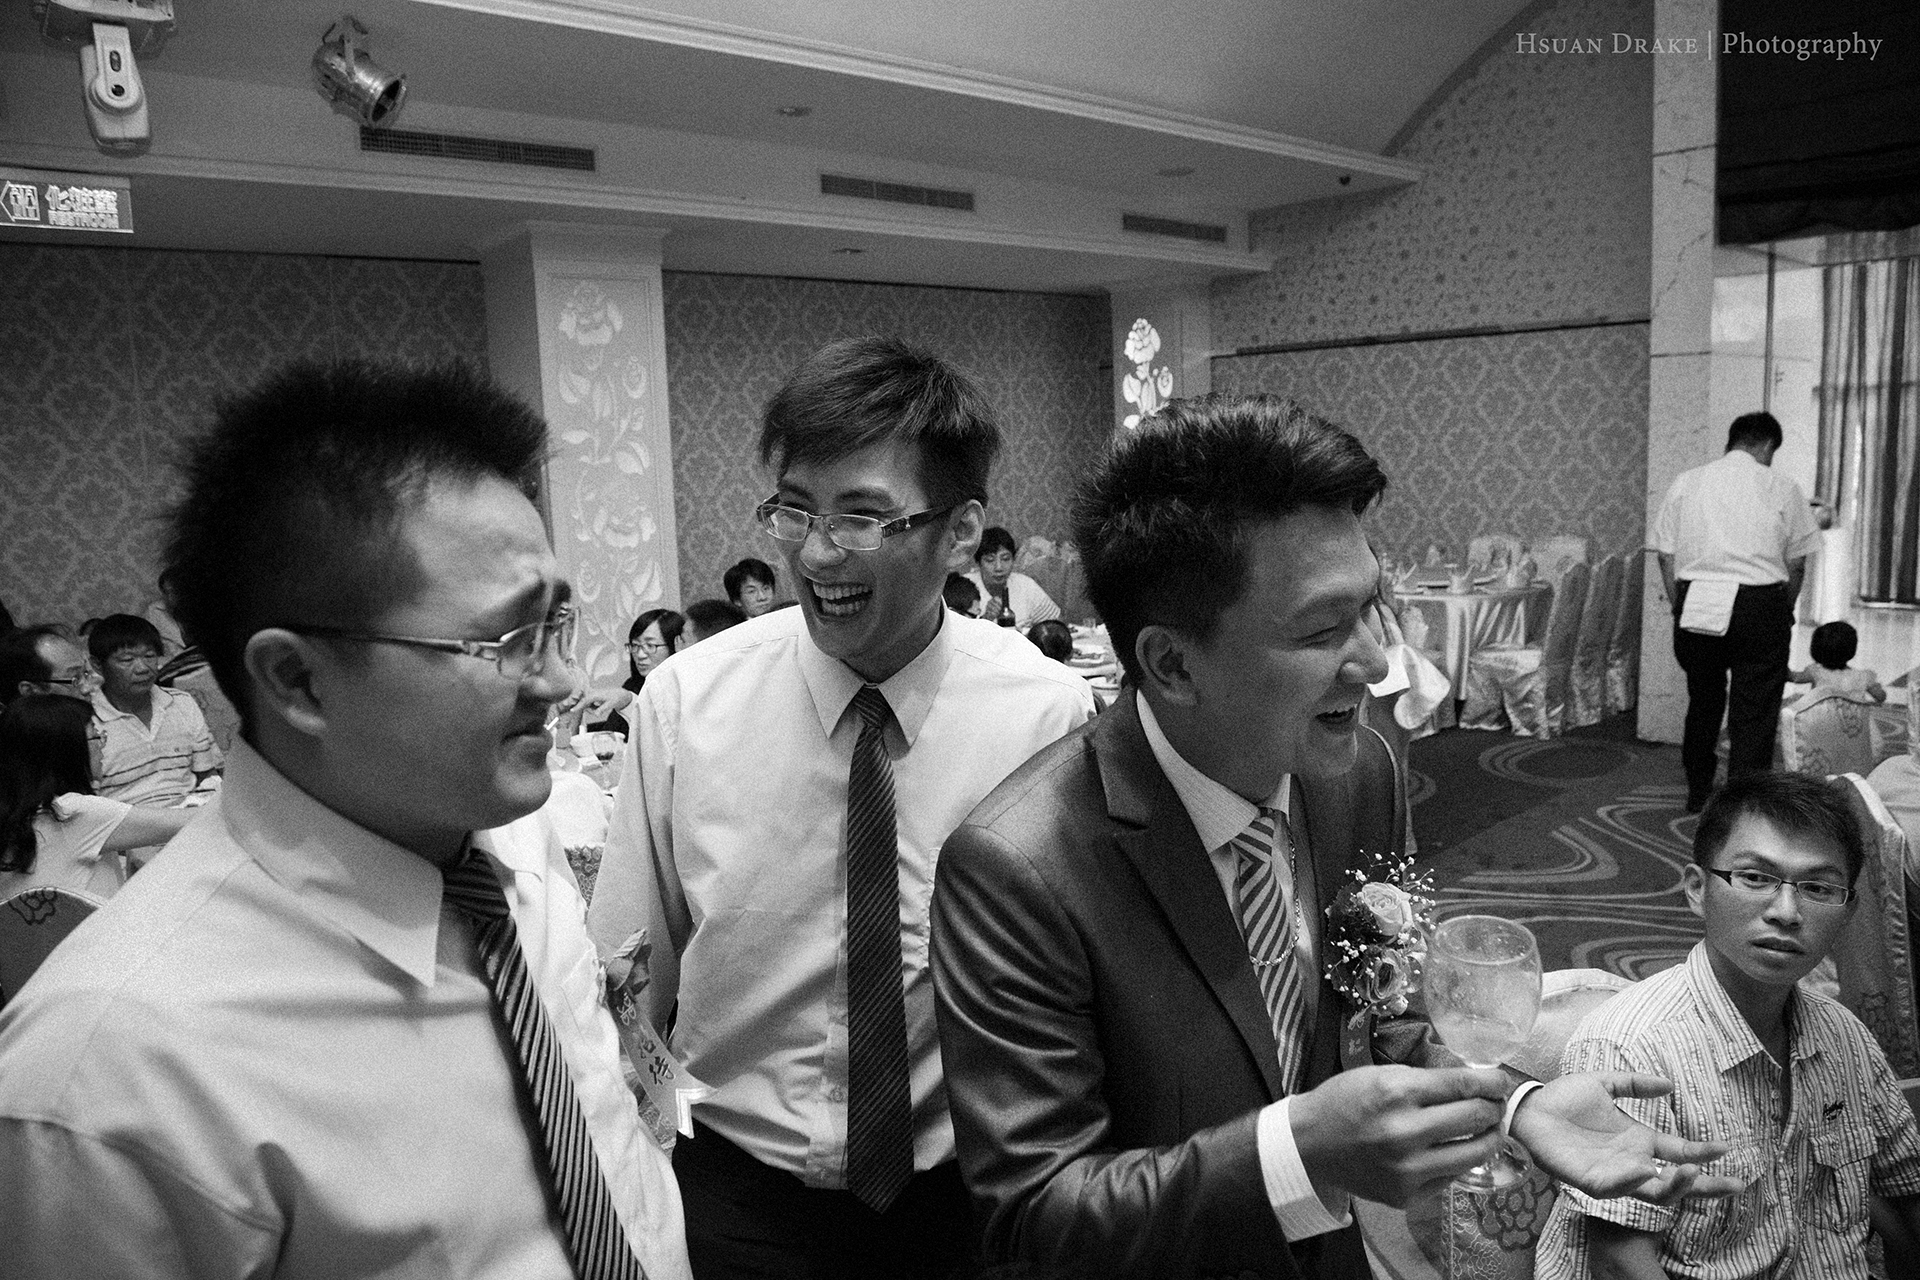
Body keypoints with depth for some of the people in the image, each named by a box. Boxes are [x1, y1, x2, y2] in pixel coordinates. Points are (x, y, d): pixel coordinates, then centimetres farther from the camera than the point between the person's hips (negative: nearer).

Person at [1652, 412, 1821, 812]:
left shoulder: (1685, 483, 7)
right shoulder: (1782, 489, 1)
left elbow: (1666, 556, 7)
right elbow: (1796, 565, 4)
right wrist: (1784, 611, 16)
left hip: (1696, 607, 3)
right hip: (1759, 603, -3)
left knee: (1702, 700, 18)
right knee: (1754, 711, 4)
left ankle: (1698, 793, 31)